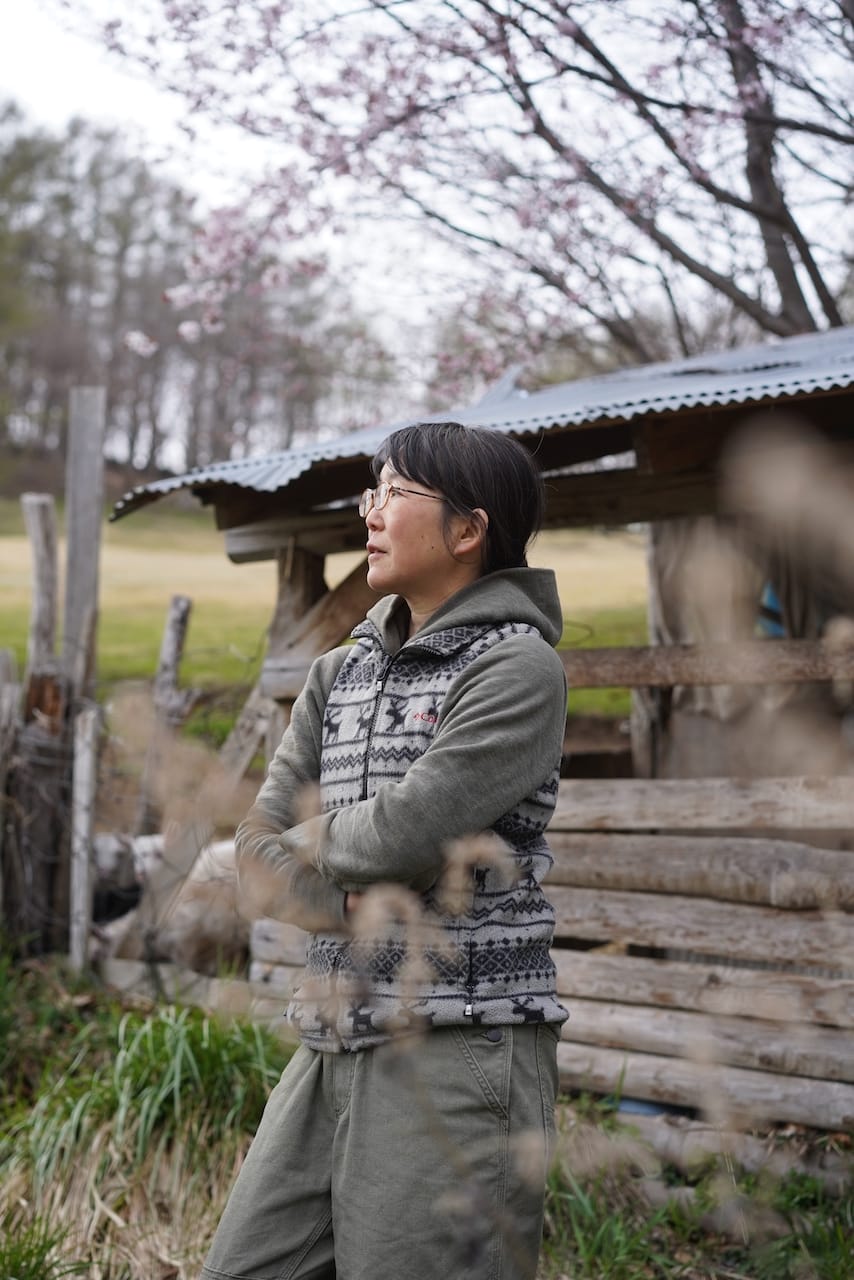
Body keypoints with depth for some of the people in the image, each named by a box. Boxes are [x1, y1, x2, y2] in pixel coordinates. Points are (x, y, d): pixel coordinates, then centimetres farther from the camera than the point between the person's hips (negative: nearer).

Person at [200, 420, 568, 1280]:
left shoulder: (517, 668, -8)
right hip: (335, 1044, 7)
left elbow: (403, 834, -18)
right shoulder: (340, 674, 14)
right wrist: (356, 903, -10)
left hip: (461, 1050, -7)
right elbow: (261, 853, 7)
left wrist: (311, 839, 1)